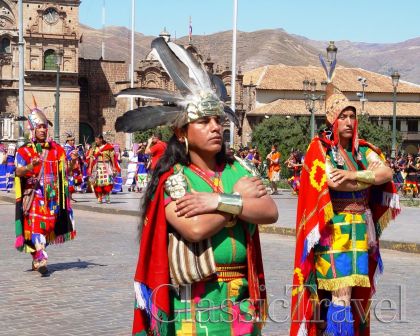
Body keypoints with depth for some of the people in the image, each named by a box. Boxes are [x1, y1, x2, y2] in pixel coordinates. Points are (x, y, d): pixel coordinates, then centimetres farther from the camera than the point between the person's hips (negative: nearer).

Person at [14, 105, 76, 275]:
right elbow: (18, 172, -14)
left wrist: (71, 163, -7)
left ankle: (37, 258, 25)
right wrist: (30, 167, -33)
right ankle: (40, 259, -17)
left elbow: (64, 170, 14)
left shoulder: (56, 149, 9)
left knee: (48, 226, 9)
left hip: (51, 195, 4)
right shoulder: (24, 151, -2)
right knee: (35, 224, -14)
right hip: (33, 195, -4)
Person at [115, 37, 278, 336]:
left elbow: (270, 212, -9)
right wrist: (238, 198, -11)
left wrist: (219, 201, -19)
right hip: (196, 304, -4)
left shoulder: (236, 170, 6)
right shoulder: (173, 179, -7)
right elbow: (195, 228, -23)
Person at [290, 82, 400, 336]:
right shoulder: (320, 147, -5)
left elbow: (387, 173, -4)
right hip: (334, 228, -6)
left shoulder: (361, 148, 10)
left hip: (360, 227, 6)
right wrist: (370, 176, -9)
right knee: (342, 293, -12)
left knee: (354, 290, 9)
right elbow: (332, 181, -20)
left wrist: (353, 175, -19)